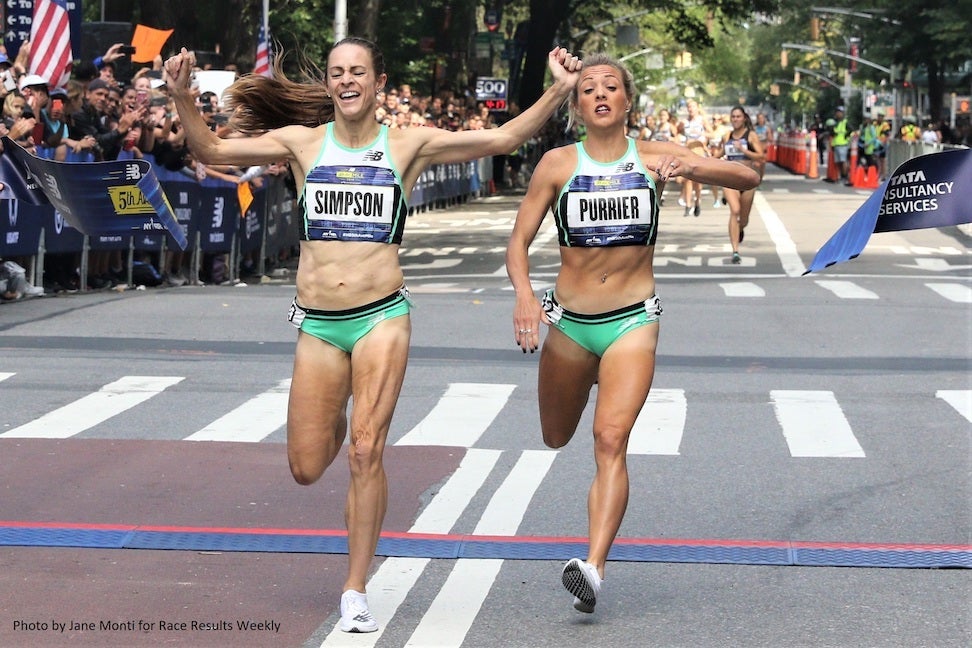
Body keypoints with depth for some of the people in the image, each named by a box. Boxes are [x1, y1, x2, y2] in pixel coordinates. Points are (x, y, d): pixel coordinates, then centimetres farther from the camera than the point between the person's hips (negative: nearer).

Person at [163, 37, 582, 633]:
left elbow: (503, 139, -1)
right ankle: (335, 421, 43)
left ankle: (356, 593, 3)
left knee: (366, 452, -10)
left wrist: (559, 92, -11)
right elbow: (212, 150, 4)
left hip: (382, 315, -2)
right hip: (317, 322, 2)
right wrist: (183, 98, -12)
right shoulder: (303, 141, 5)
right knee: (307, 469, 4)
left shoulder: (408, 144, 3)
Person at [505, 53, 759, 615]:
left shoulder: (654, 157, -2)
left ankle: (594, 567, -24)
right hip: (569, 321, 2)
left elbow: (748, 177, -8)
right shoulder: (558, 164, -3)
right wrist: (524, 294, -22)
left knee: (610, 440, -18)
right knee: (557, 439, 19)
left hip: (633, 320, -2)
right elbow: (519, 241, -2)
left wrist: (688, 166, -27)